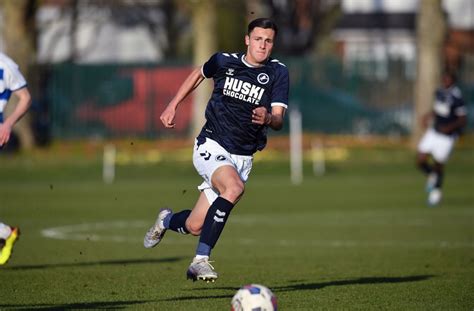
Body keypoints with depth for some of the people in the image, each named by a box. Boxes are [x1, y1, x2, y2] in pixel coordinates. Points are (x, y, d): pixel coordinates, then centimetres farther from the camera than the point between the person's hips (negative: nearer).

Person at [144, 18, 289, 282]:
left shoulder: (278, 73, -4)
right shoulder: (224, 61, -2)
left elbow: (279, 119, -12)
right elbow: (199, 74, 20)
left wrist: (268, 118, -35)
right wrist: (172, 106, 17)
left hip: (242, 158, 2)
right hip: (212, 146, -2)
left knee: (195, 226, 2)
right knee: (235, 187, -34)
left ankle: (167, 220, 39)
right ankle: (201, 259, -30)